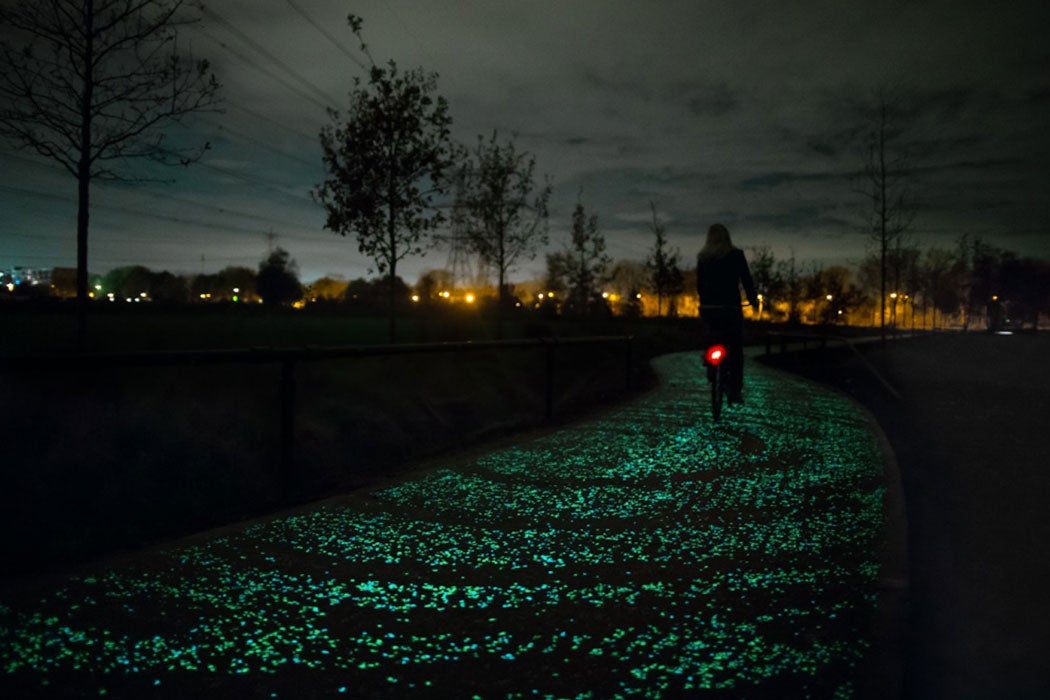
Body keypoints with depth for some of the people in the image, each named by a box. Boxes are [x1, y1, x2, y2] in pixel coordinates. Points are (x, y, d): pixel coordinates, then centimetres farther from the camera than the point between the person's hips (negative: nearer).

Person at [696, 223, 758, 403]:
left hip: (707, 309, 3)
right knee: (736, 351, 6)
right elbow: (747, 280, 0)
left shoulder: (702, 258, 8)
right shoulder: (736, 255, -1)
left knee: (717, 340, 28)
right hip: (730, 308, -3)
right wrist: (753, 300, 16)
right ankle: (734, 392, 2)